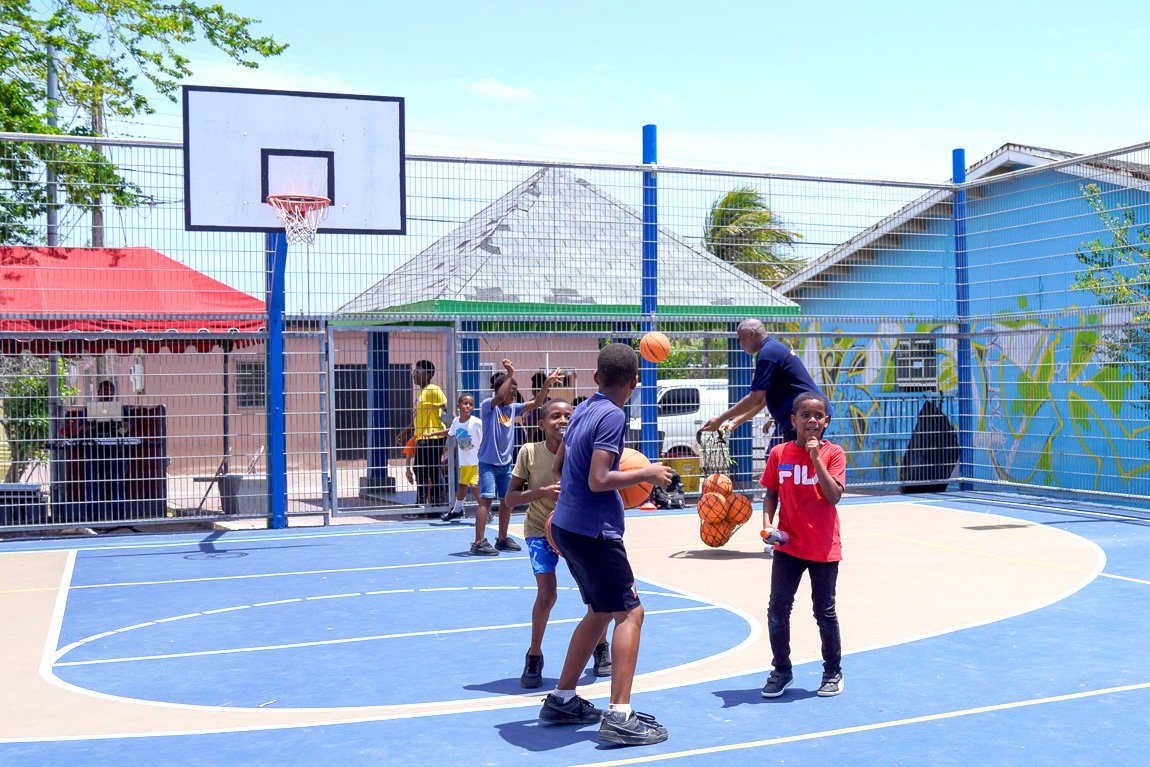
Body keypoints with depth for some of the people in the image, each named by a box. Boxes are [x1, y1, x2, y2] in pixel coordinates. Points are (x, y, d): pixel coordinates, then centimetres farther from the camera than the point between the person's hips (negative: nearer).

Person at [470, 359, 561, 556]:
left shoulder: (513, 408, 9)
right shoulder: (488, 406, -9)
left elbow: (535, 403, 2)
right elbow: (500, 396, -30)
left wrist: (547, 383, -9)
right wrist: (510, 374, -36)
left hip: (506, 463, 7)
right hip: (488, 462, -7)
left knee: (507, 500, 11)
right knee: (486, 499, -14)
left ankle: (502, 539, 24)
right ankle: (479, 543, -13)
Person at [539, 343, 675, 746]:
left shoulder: (583, 409, 10)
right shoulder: (613, 416, -15)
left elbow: (560, 466, 21)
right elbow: (599, 480, -22)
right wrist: (646, 474, -11)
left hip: (567, 525, 9)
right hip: (594, 530, -9)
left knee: (600, 611, 19)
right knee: (630, 612, -5)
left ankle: (561, 700, 24)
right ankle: (619, 716, -10)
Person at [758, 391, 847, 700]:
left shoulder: (832, 453, -6)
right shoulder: (780, 453, 1)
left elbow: (834, 495, -16)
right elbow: (771, 493, 7)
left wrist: (816, 458, -21)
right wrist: (767, 523, -8)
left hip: (824, 548, -2)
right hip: (788, 545, 2)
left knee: (825, 612, 8)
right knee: (777, 609, 2)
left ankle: (833, 671, 26)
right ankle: (781, 670, 19)